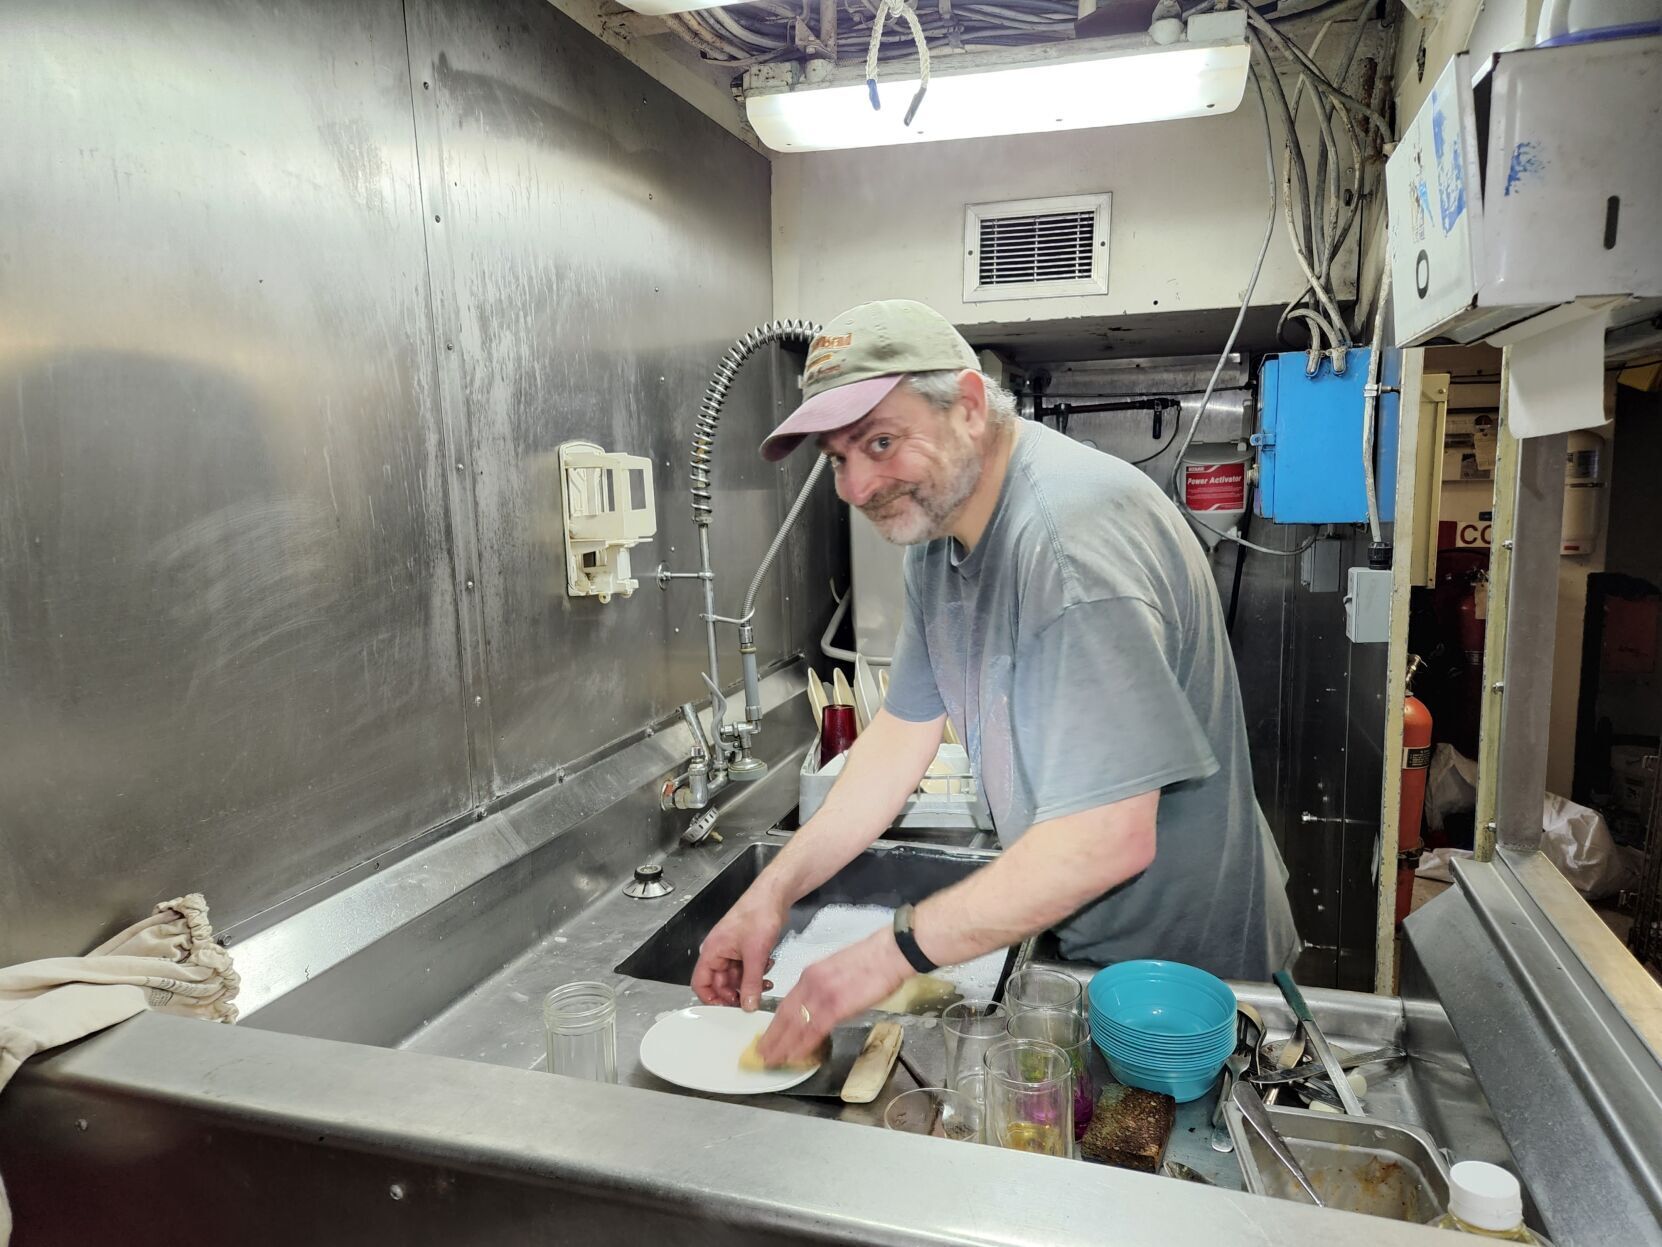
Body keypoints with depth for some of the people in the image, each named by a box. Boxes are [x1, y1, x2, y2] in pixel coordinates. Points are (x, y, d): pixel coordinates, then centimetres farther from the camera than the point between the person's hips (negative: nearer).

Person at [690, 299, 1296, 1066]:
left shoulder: (1069, 541, -32)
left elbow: (1107, 839, -34)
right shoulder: (937, 522, 0)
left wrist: (894, 953, -26)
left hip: (1185, 963, -8)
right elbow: (905, 729, 3)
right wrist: (774, 892, -3)